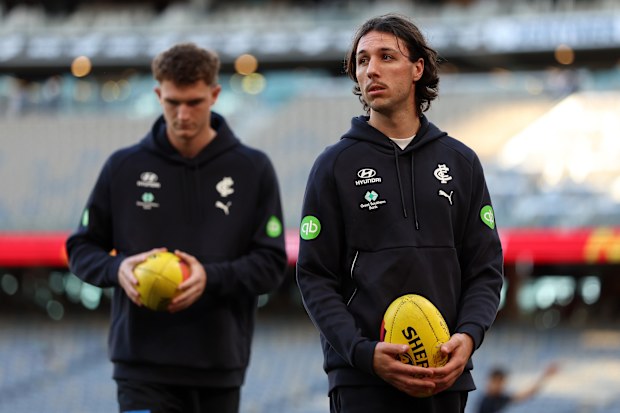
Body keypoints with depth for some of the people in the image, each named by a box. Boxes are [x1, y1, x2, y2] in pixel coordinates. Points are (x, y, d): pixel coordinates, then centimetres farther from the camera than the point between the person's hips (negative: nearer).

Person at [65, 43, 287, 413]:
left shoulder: (253, 170, 3)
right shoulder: (124, 167, 4)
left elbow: (272, 264, 0)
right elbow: (81, 248, 11)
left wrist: (210, 277, -18)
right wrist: (118, 268, -12)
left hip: (220, 368, 1)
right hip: (143, 369, -1)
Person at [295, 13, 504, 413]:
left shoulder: (460, 162, 11)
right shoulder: (335, 165, 3)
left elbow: (486, 268, 10)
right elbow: (315, 278, -1)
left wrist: (468, 336, -10)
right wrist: (364, 352, -16)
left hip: (446, 379, 3)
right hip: (361, 379, -3)